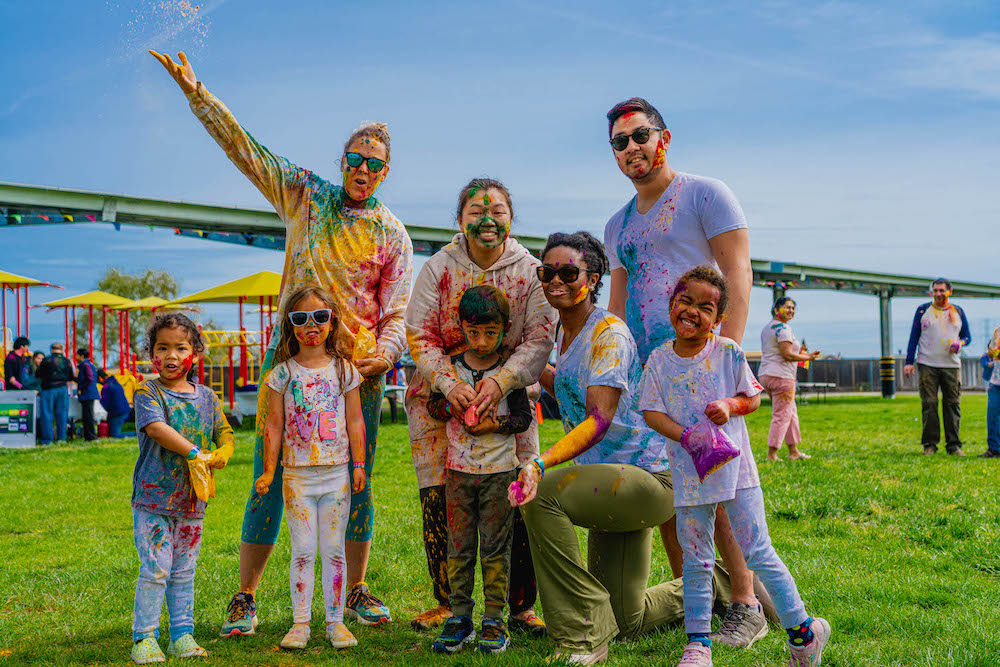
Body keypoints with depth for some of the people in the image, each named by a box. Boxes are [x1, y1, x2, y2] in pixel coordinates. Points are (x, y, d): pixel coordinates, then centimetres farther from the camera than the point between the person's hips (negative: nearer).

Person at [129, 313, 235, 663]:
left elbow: (225, 434, 14)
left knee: (184, 571, 11)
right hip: (153, 497, -5)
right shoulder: (148, 392, -6)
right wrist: (194, 452, -25)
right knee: (155, 569, -7)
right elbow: (155, 427, -22)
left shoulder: (206, 397, 9)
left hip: (192, 499, 5)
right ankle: (144, 637, 4)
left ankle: (182, 635, 19)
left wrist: (219, 455, -9)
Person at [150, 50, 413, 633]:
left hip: (357, 367, 0)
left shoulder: (392, 234, 6)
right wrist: (194, 90, -1)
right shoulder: (306, 195, 7)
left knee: (356, 483, 6)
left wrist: (387, 352, -19)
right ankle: (246, 597, 8)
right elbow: (244, 147, 5)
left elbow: (397, 311, 1)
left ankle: (357, 591, 20)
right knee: (270, 480, -1)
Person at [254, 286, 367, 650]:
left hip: (336, 473, 1)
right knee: (303, 551, 1)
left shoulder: (344, 370, 3)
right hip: (297, 475, -1)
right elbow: (274, 425, 3)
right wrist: (268, 470, 0)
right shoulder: (282, 373, 0)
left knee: (333, 550, 5)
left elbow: (355, 422, 6)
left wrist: (359, 465, 3)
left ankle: (335, 620, 14)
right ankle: (300, 621, 11)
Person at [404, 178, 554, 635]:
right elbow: (420, 336, -5)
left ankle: (521, 607, 5)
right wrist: (449, 383, -22)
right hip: (439, 397, 0)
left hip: (508, 398, 0)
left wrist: (500, 382, -24)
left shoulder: (530, 272, -1)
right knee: (439, 502, -4)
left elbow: (539, 339, -8)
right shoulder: (438, 268, -1)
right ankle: (447, 603, 12)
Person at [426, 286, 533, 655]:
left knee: (495, 548, 2)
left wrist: (495, 424, -16)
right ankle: (460, 618, 12)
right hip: (459, 470, 2)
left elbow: (523, 417, 0)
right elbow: (432, 405, 9)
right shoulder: (451, 367, 4)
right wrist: (453, 406, -11)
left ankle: (494, 621, 7)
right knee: (459, 546, 5)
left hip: (499, 471, -2)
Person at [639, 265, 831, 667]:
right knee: (696, 562, 8)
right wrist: (686, 436, -18)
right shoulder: (659, 360, 1)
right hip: (689, 473, 2)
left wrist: (730, 405, -15)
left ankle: (802, 628, 13)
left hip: (734, 467, -2)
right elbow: (651, 413, -2)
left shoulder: (728, 353, -1)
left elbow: (753, 397, 6)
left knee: (757, 552, -1)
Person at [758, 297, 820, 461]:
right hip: (781, 376, -10)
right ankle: (771, 454, -4)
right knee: (781, 416, -5)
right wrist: (807, 357, -5)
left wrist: (798, 352, 21)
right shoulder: (783, 328, -13)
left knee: (791, 414, 17)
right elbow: (787, 355, -19)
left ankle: (794, 451, 20)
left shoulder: (767, 328, 17)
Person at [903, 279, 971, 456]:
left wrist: (960, 343, -6)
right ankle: (930, 445, 1)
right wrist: (909, 362, 0)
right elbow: (914, 336, 7)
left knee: (953, 405, 0)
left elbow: (967, 336, 18)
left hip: (951, 365, 2)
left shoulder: (958, 312, 13)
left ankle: (953, 445, 5)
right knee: (929, 405, -4)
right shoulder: (923, 310, 7)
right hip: (927, 365, -2)